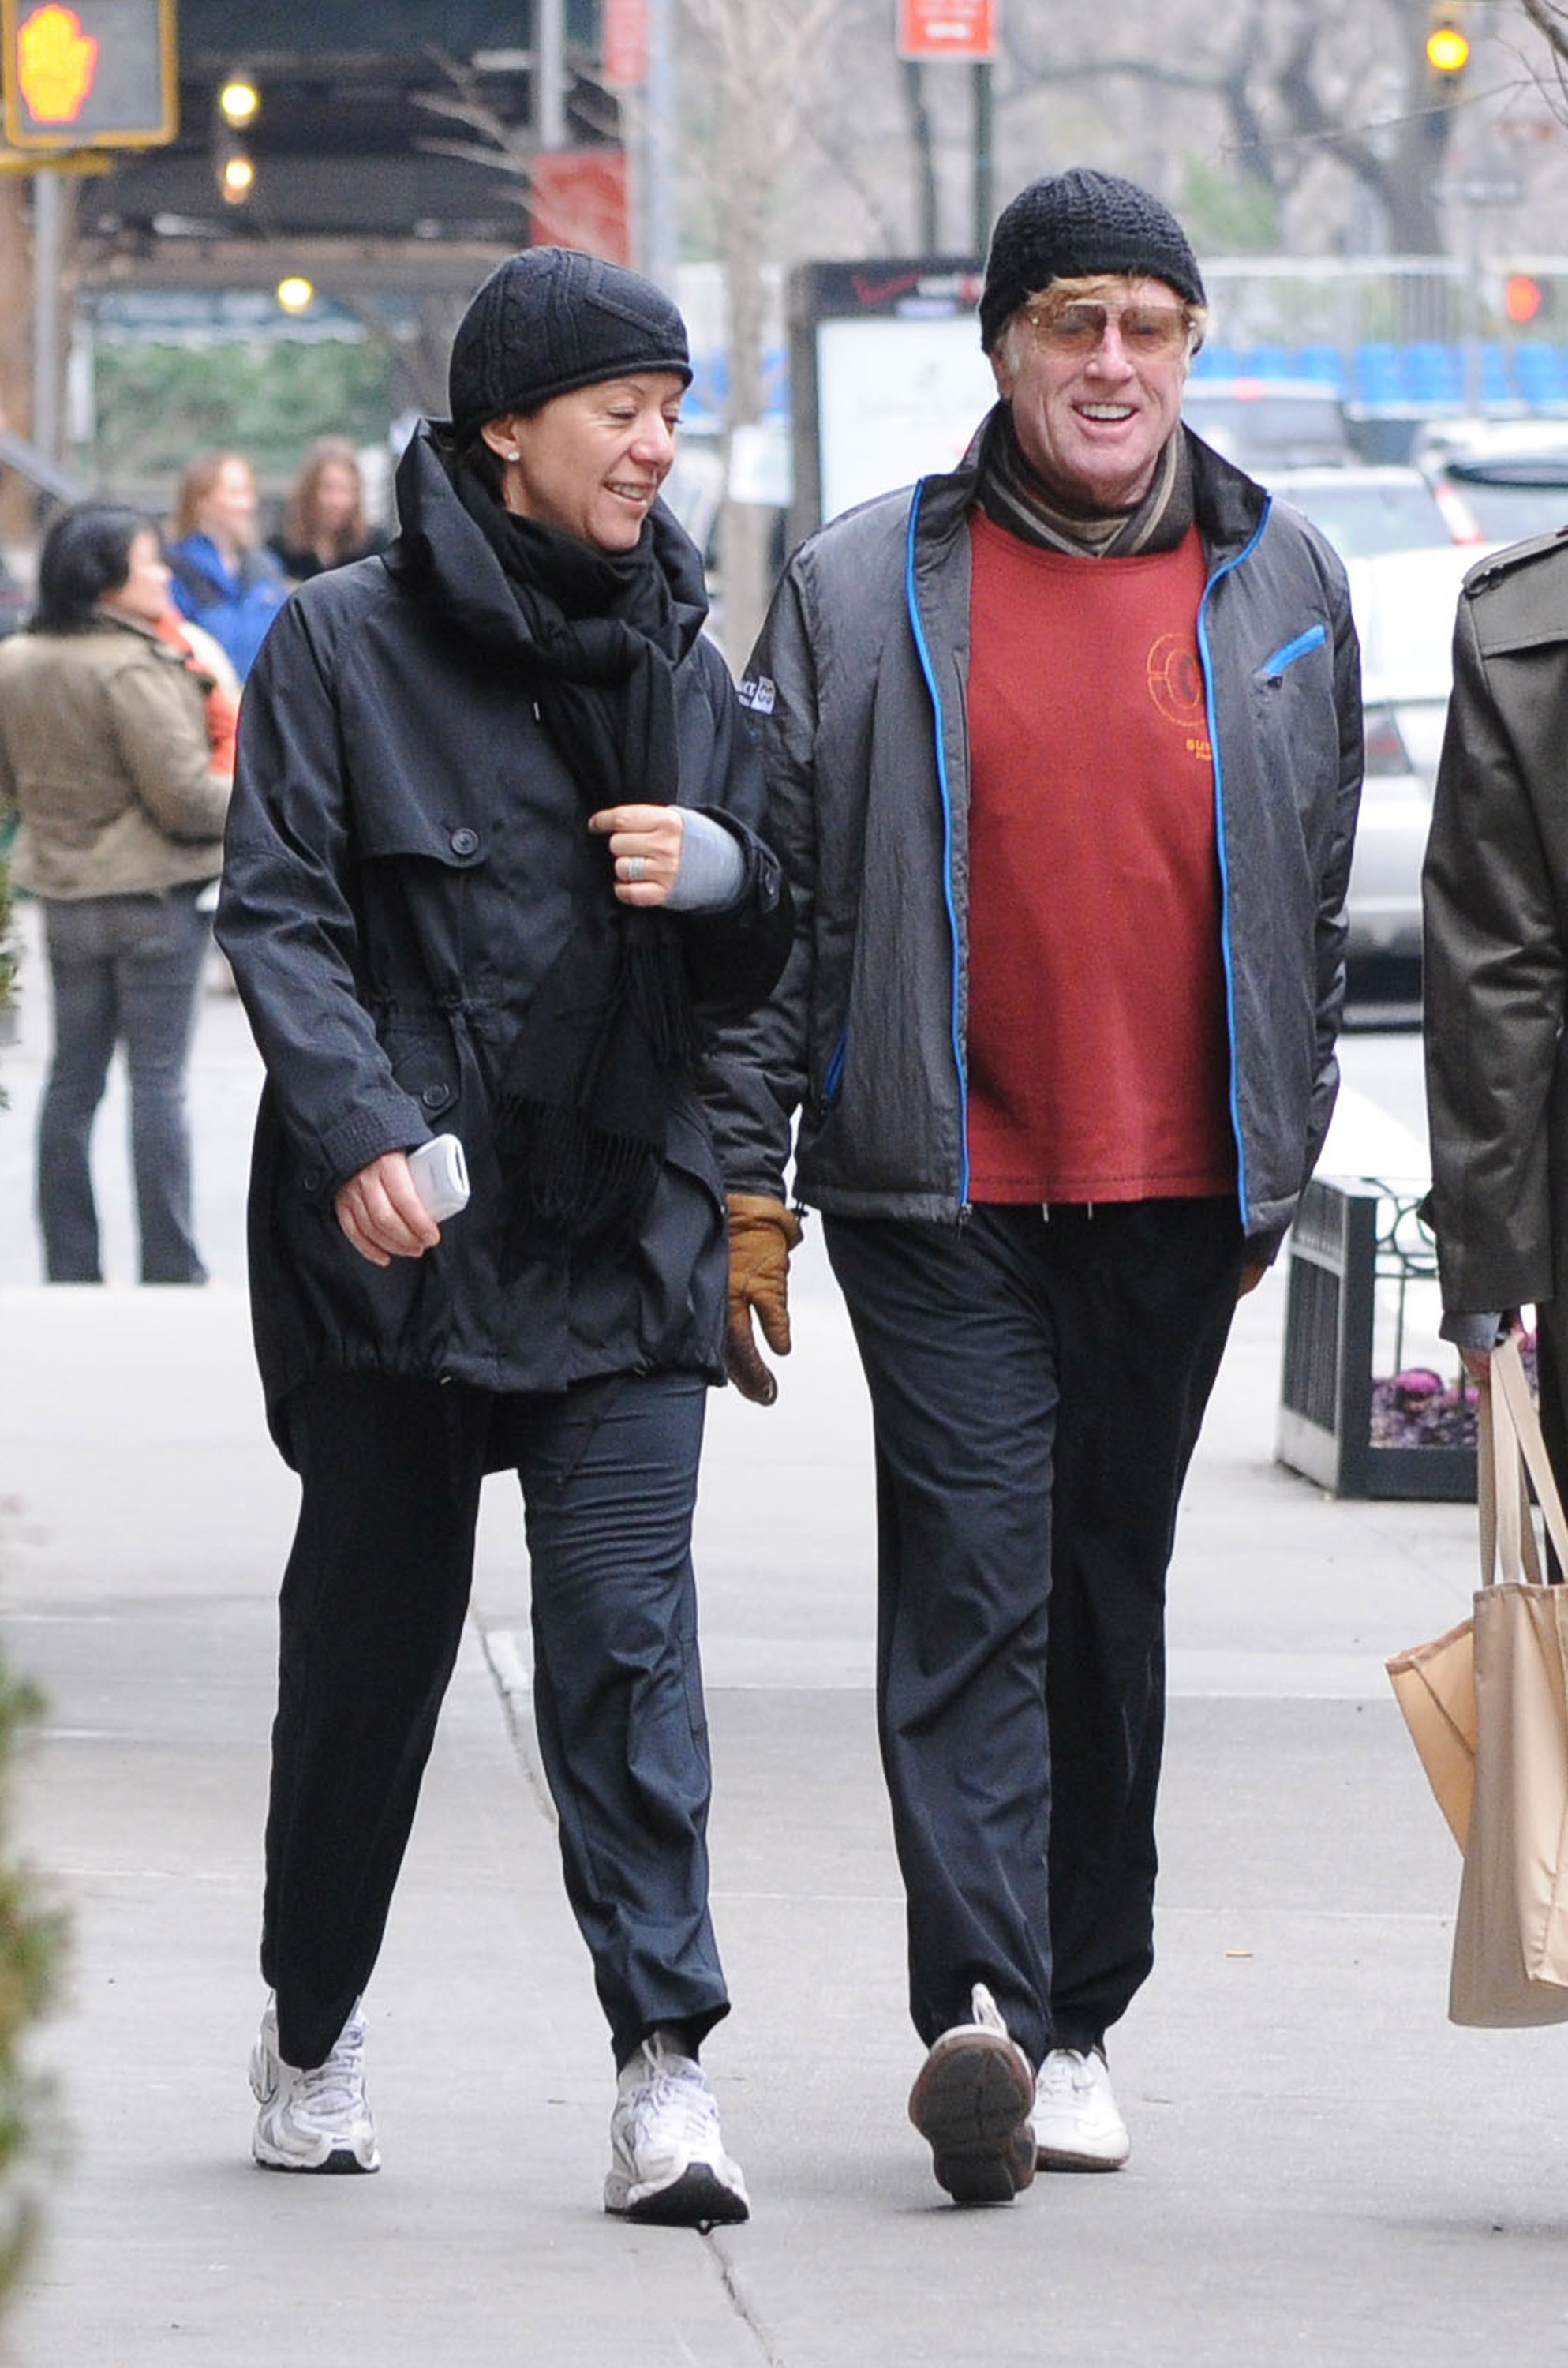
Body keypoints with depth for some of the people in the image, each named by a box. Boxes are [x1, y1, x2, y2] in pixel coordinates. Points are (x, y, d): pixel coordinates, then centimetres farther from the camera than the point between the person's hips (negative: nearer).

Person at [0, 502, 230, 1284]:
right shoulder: (133, 670, -20)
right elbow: (185, 794, -20)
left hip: (64, 895, 7)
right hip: (156, 896, -7)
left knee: (72, 1079, 12)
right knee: (158, 1080, 0)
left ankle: (68, 1269, 14)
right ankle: (170, 1270, 4)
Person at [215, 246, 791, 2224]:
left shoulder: (673, 653, 12)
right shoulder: (344, 644, 0)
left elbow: (758, 966, 17)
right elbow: (279, 915, -6)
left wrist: (718, 873, -6)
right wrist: (355, 1130, -21)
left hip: (621, 1226, 2)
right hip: (400, 1227, -2)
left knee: (627, 1621, -10)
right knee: (371, 1630, 8)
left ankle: (664, 2061, -13)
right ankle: (312, 2027, 27)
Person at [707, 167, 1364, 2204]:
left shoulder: (1279, 587, 8)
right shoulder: (865, 591, 2)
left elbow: (1314, 904, 15)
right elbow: (775, 904, 4)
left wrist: (1278, 1169, 15)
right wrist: (745, 1187, 0)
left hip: (1176, 1195, 2)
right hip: (943, 1192, -2)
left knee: (1112, 1603, 9)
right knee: (971, 1581, -13)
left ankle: (1080, 2017, 18)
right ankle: (982, 2006, -23)